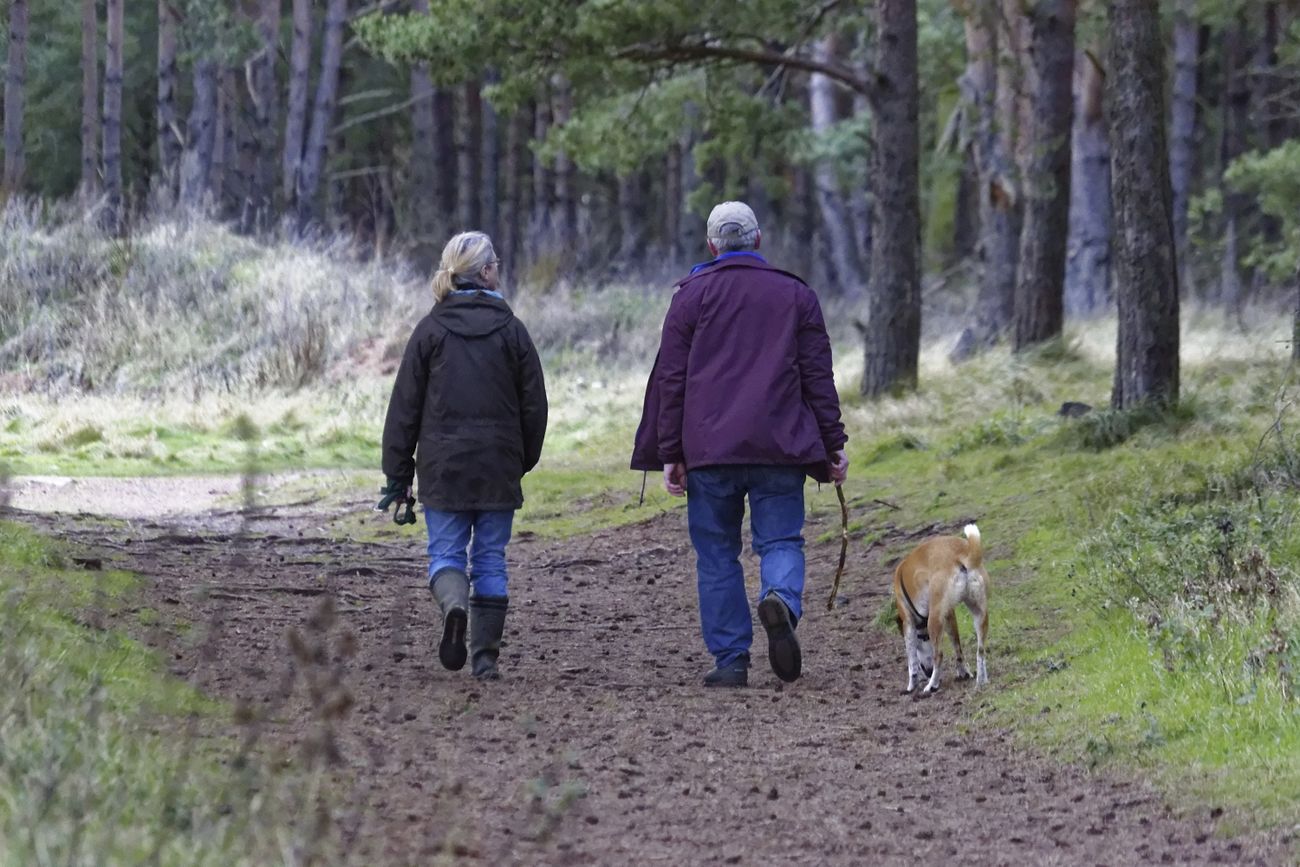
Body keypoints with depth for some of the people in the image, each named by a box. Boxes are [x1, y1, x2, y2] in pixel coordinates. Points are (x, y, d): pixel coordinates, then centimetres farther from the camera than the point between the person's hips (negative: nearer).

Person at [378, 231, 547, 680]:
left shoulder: (431, 330, -2)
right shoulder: (511, 330, -1)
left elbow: (405, 406, -1)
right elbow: (534, 404, 2)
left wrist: (397, 473, 4)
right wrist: (524, 460, 16)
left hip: (443, 466, -1)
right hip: (498, 468, 1)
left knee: (445, 550, 6)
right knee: (491, 559, 8)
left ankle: (454, 603, -25)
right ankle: (485, 656, 6)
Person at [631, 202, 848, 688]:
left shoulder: (692, 295, 6)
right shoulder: (796, 295, 10)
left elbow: (671, 379, 3)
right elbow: (819, 377, 8)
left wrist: (670, 455, 4)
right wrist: (833, 445, 11)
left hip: (708, 448, -1)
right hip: (780, 448, 1)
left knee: (717, 555, 6)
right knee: (781, 540, 5)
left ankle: (731, 659, 2)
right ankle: (782, 601, -27)